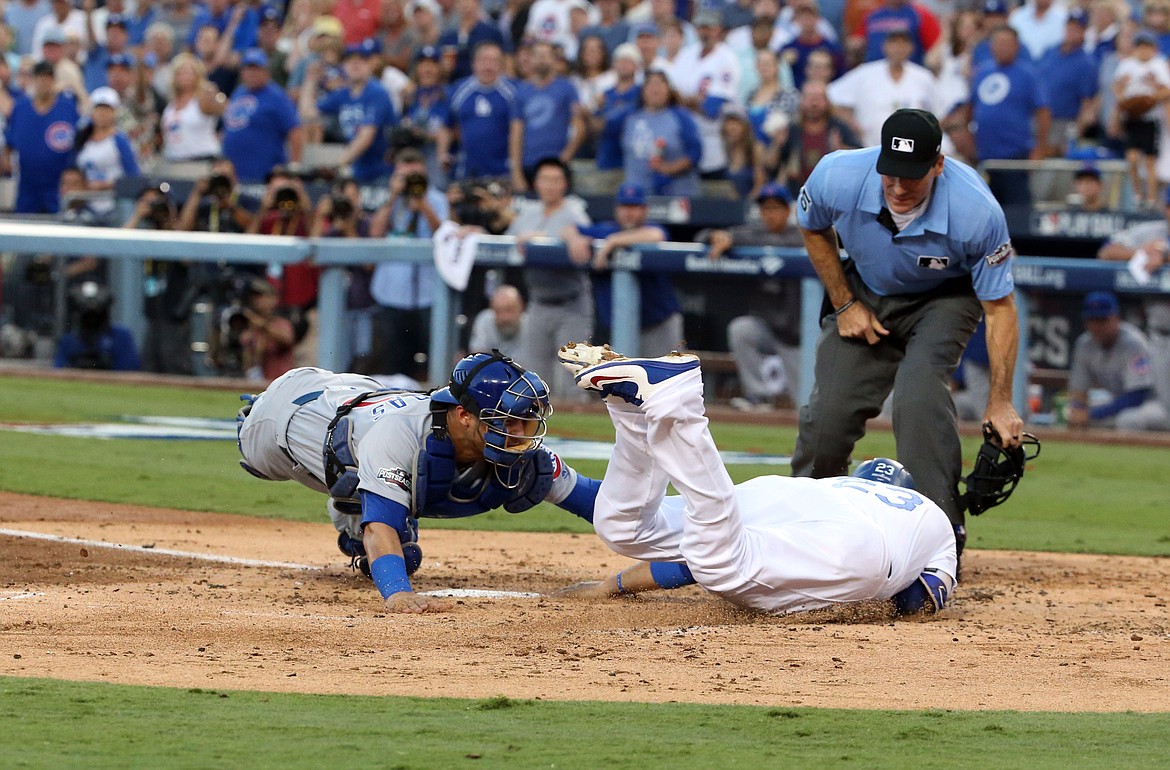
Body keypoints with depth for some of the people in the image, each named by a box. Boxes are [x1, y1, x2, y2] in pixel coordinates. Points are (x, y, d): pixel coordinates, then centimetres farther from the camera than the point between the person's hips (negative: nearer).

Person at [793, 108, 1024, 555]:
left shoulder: (977, 212, -36)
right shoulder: (837, 178, -30)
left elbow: (999, 306, -24)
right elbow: (814, 229, -3)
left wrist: (999, 401, -26)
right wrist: (844, 304, -6)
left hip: (943, 299, -3)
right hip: (865, 293, 3)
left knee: (919, 392, -27)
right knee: (831, 407, -6)